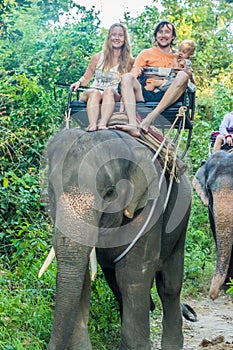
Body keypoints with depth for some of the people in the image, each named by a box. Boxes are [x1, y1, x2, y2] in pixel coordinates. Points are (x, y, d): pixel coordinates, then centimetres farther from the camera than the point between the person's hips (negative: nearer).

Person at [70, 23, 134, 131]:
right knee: (94, 93, -36)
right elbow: (86, 78, 17)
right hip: (94, 91, 1)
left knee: (109, 90, -37)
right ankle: (92, 124, -60)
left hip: (115, 95, -1)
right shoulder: (98, 57, 12)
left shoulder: (129, 61, 12)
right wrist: (79, 82, -5)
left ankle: (103, 123, -58)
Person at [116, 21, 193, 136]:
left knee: (183, 76, -26)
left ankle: (150, 118, -37)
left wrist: (188, 73, -6)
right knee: (127, 77, -25)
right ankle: (132, 124, -47)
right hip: (145, 94, 0)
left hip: (167, 97, 0)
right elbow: (133, 75, 7)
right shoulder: (146, 53, 20)